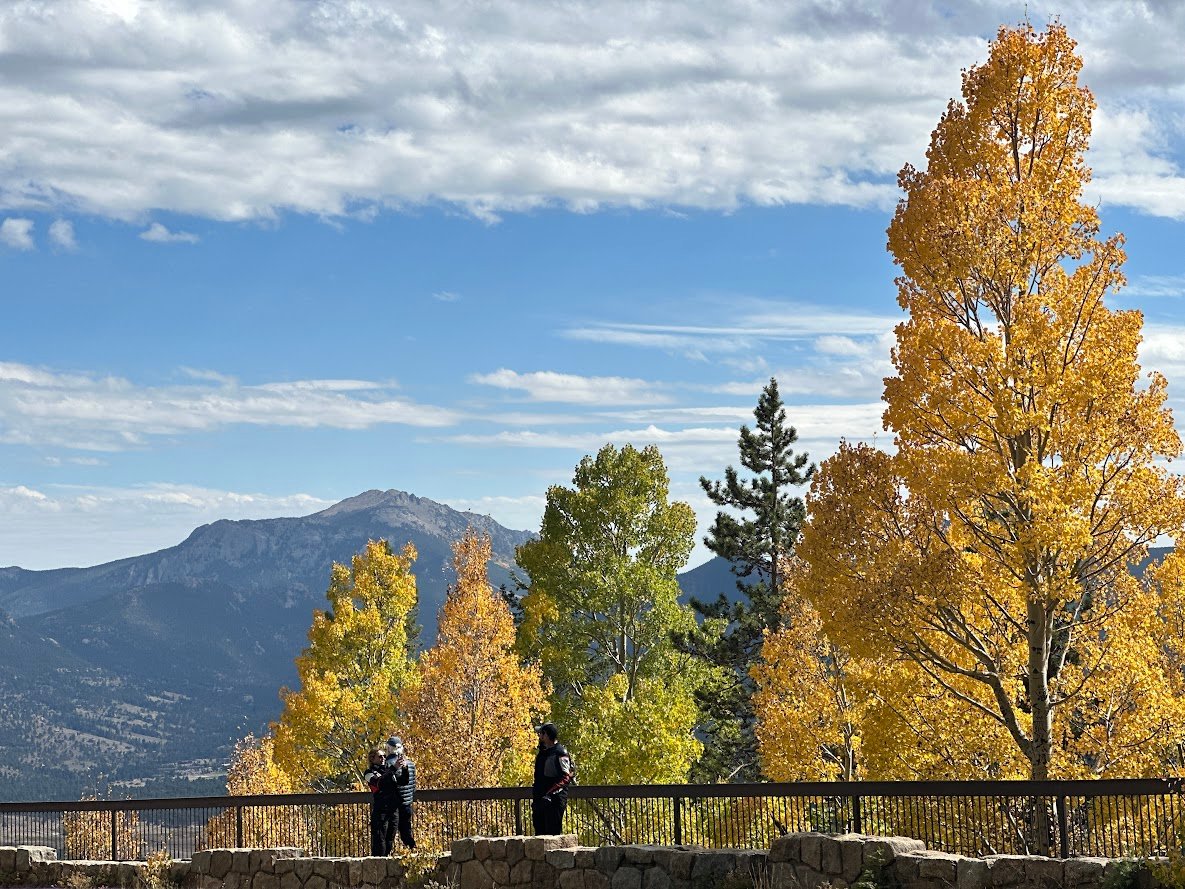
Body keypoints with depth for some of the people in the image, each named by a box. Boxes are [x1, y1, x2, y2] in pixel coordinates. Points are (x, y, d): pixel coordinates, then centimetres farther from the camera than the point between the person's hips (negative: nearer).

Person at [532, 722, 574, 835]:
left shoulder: (560, 753, -10)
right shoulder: (542, 752, 18)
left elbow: (566, 777, -17)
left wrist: (550, 793, -26)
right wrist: (534, 796, 21)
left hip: (555, 799, -9)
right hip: (540, 799, 9)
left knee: (554, 832, -10)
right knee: (539, 831, 9)